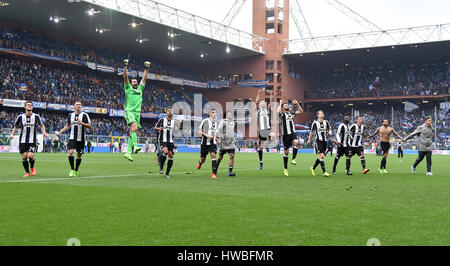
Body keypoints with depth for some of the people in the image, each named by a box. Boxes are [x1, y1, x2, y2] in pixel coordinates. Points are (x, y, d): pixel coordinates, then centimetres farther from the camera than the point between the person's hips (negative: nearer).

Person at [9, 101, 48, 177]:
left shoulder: (36, 116, -2)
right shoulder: (20, 117, 0)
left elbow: (41, 125, 12)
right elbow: (16, 127, 13)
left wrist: (44, 132, -5)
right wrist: (12, 134, -2)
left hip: (32, 141, -1)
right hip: (23, 140, 1)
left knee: (30, 156, -15)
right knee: (24, 156, -2)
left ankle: (32, 167, 17)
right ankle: (27, 172, 16)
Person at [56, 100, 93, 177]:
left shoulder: (84, 115, -3)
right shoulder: (71, 115, 9)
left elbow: (90, 126, -8)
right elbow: (68, 125, 23)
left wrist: (81, 123, -21)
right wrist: (60, 132, 16)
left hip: (81, 139, -2)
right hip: (72, 138, 2)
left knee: (79, 155, 5)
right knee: (71, 152, -15)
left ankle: (76, 170, 21)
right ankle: (72, 169, -2)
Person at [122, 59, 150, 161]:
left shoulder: (140, 89, 23)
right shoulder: (128, 88, 11)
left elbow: (144, 78, 23)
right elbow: (125, 77, 3)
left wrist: (146, 69, 20)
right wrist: (125, 66, -4)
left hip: (137, 112, 5)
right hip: (129, 111, -5)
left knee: (132, 131, 0)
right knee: (134, 127, -28)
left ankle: (128, 152, 0)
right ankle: (135, 146, -41)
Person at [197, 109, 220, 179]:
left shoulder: (215, 123, 15)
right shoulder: (205, 121, -3)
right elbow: (200, 131, -3)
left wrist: (217, 139, 12)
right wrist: (207, 135, -17)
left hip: (213, 143, 3)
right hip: (205, 143, -3)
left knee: (213, 155, -19)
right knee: (203, 159, 6)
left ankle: (214, 173, -18)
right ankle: (200, 163, 45)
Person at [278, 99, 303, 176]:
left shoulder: (291, 114, 18)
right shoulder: (282, 114, 3)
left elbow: (301, 111, 19)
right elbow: (279, 111, -20)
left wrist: (297, 104, 10)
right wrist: (280, 103, -7)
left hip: (293, 133, 3)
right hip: (285, 134, -3)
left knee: (296, 142, -32)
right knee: (286, 152, 2)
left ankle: (293, 159, -23)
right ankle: (285, 169, 14)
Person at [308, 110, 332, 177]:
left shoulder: (326, 122, 7)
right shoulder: (315, 123, -2)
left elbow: (329, 130, 14)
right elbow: (311, 131, 9)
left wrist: (330, 133, -9)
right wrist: (309, 139, 11)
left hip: (324, 141, 5)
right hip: (318, 141, -5)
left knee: (320, 157, 11)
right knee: (321, 156, -15)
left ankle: (313, 168, 33)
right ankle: (324, 172, -15)